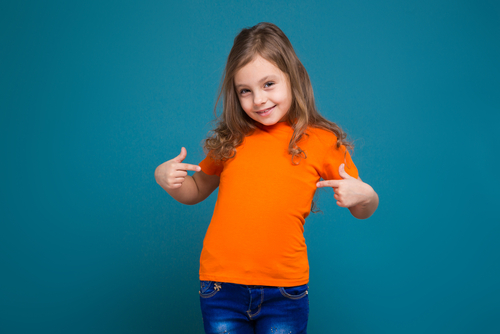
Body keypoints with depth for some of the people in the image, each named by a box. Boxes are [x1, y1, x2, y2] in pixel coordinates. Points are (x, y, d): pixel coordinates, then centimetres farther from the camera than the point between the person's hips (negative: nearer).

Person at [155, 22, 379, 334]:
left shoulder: (322, 142, -1)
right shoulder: (231, 140, 5)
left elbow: (363, 211, 7)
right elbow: (195, 191, 18)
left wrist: (363, 195, -16)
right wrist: (164, 176, -2)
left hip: (285, 291, -2)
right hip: (221, 285, 2)